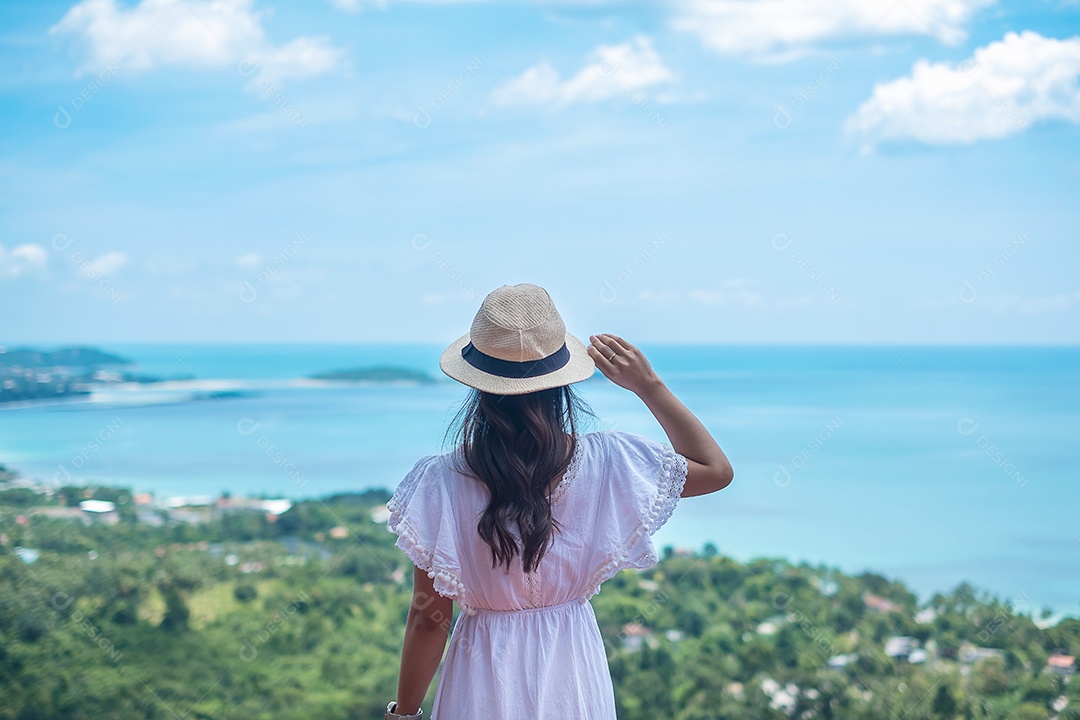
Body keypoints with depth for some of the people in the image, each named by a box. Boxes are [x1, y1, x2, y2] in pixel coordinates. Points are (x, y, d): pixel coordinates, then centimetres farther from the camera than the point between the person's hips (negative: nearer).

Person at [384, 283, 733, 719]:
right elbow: (716, 469, 1)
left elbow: (429, 617, -12)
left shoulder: (442, 483, -18)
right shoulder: (603, 463, -14)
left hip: (485, 682, -1)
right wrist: (649, 386, -1)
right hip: (572, 676, 2)